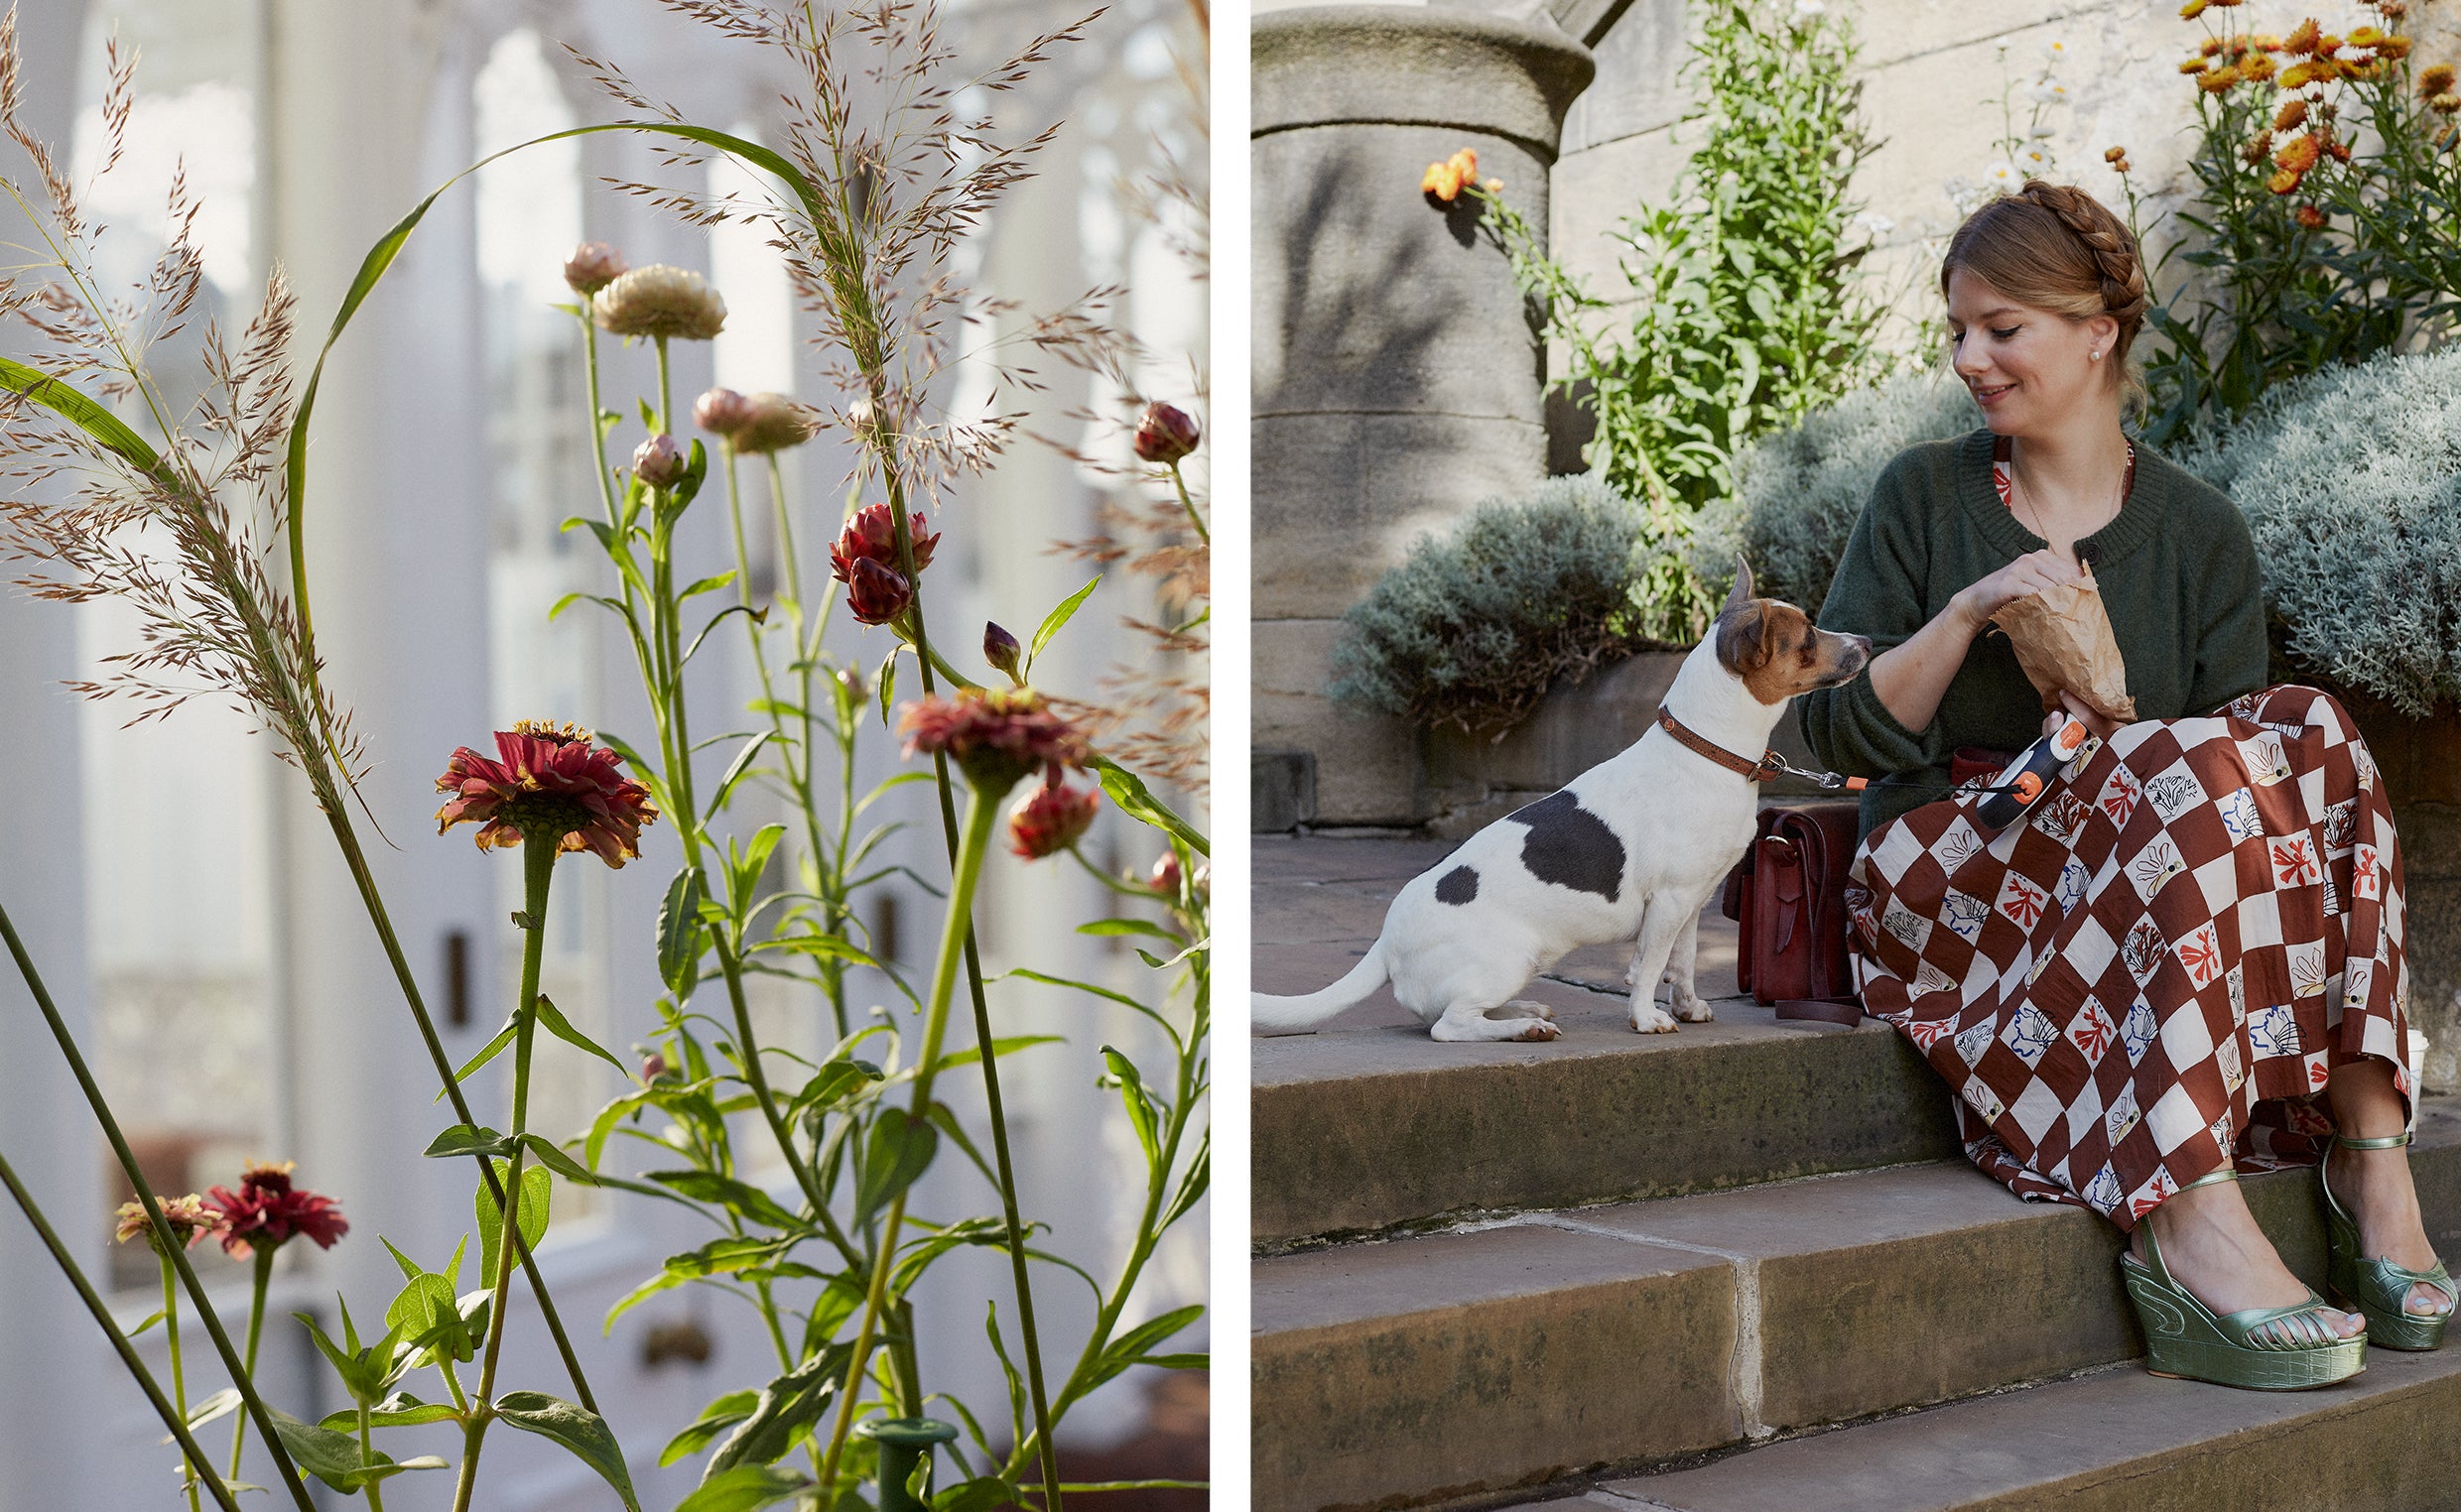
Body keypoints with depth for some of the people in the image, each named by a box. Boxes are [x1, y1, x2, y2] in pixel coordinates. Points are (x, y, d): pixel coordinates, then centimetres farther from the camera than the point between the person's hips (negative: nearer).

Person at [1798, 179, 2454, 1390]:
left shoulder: (2199, 533, 10)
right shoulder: (1925, 497, 7)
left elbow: (2233, 764, 5)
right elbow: (1838, 732, 1)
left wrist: (2094, 730, -16)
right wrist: (1968, 615, -14)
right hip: (1945, 872, -3)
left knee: (2308, 734, -25)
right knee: (2192, 772, -31)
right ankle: (2189, 1219, -43)